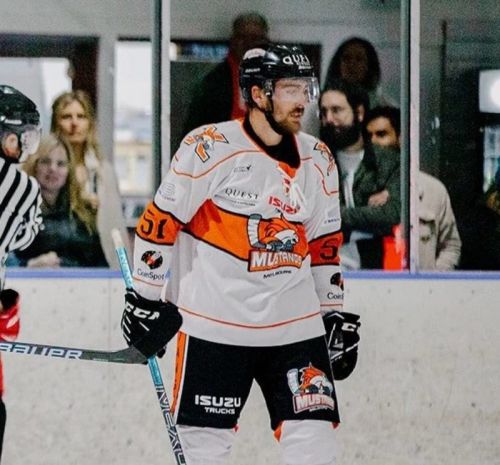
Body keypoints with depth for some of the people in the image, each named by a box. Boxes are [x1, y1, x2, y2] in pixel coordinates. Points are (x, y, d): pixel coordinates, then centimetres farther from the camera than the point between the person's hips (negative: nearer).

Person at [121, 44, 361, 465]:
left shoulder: (318, 161, 9)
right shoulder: (209, 147, -10)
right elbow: (160, 221, -6)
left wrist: (336, 315, 15)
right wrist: (146, 299, -6)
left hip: (297, 324, 5)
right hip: (215, 324, -5)